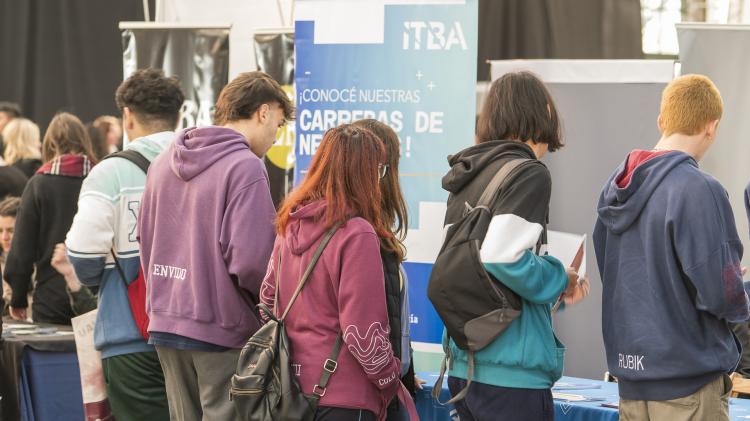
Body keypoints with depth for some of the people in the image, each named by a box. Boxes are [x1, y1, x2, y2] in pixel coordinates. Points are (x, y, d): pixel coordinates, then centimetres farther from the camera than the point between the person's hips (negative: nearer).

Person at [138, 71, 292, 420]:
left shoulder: (164, 162, 10)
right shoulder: (245, 167, -14)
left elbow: (145, 238, 16)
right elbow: (249, 259, -20)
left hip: (165, 324, 7)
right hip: (223, 331, -7)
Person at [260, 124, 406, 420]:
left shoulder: (290, 226, 6)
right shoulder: (356, 234, -17)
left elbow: (268, 299, 14)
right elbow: (362, 329, -18)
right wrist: (390, 380, -4)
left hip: (294, 383, 8)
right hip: (342, 395, -7)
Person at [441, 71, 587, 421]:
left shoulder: (465, 177, 12)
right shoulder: (530, 174, -10)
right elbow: (503, 258, -21)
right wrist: (561, 280, -4)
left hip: (463, 366, 8)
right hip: (511, 372, -8)